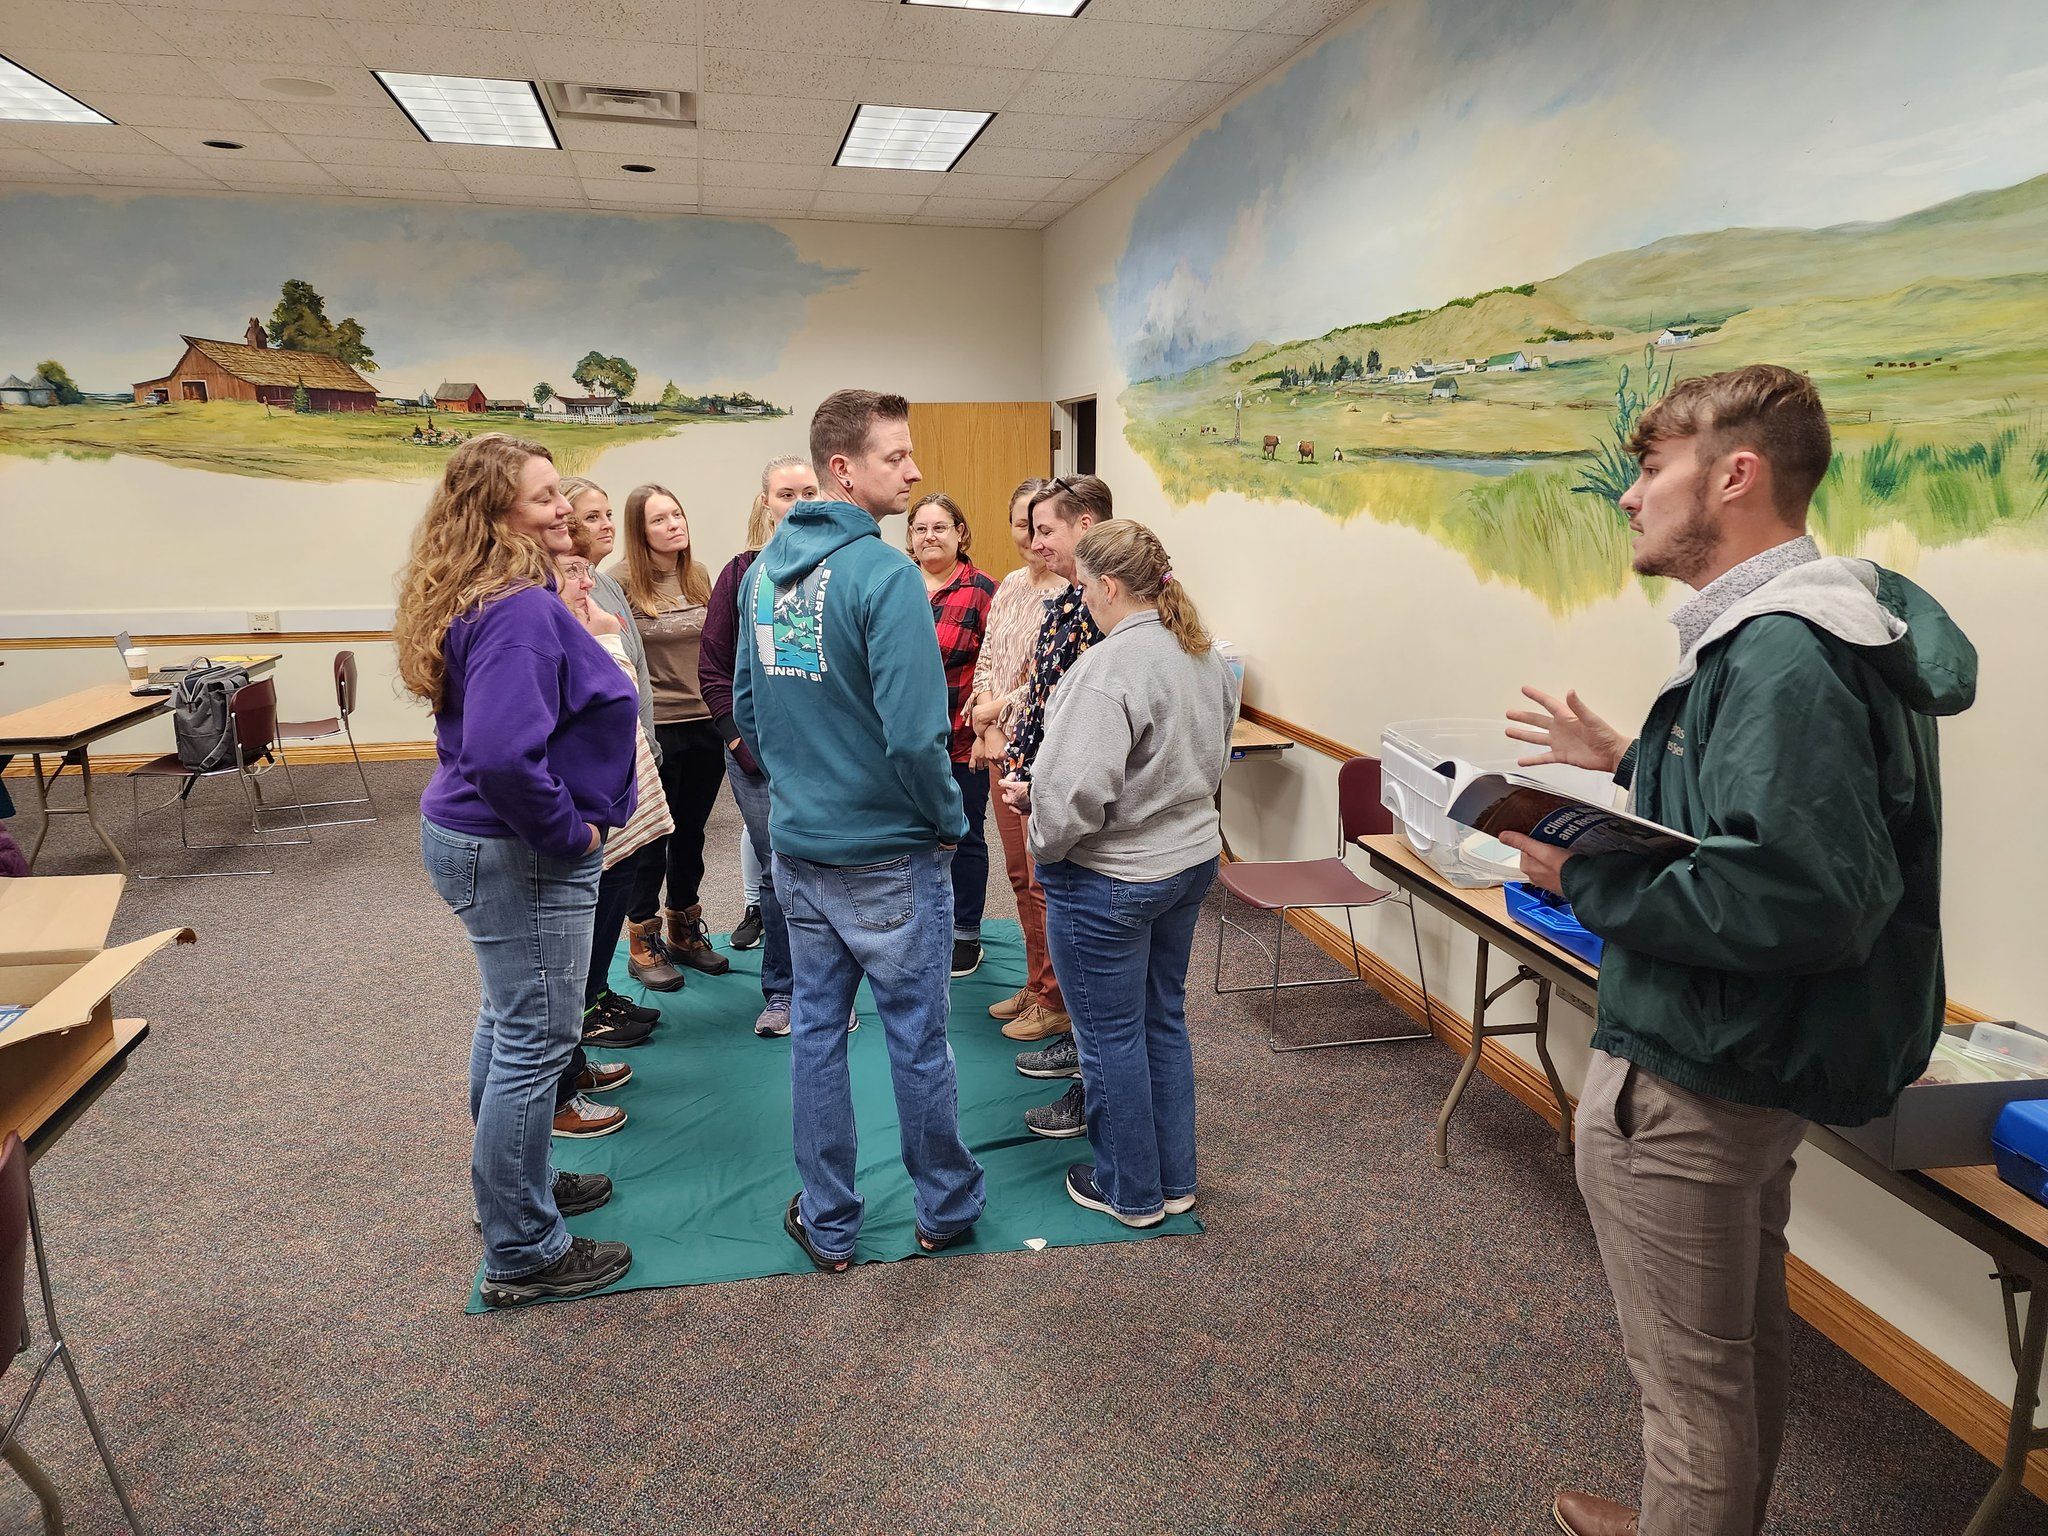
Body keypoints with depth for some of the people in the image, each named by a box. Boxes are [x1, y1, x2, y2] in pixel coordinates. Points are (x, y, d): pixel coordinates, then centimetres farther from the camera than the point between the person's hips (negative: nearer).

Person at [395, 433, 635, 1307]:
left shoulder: (481, 599, 8)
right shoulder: (519, 610, -24)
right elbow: (504, 755, -34)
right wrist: (570, 831, -19)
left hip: (472, 836, 10)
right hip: (518, 854, -10)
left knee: (509, 1021, 22)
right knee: (536, 1043, 1)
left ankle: (515, 1186, 41)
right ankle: (522, 1254, 15)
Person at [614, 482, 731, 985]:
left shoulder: (699, 575, 7)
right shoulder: (621, 582, -10)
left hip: (705, 724, 5)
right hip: (652, 729, -5)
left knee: (691, 833, 16)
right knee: (651, 837, 6)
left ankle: (685, 933, 31)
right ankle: (644, 945, 21)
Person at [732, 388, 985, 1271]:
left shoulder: (765, 569, 4)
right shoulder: (885, 576, -20)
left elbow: (746, 704, 10)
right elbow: (914, 734, -25)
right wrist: (951, 820, -9)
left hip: (797, 846, 7)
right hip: (889, 854, -6)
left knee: (815, 1028, 14)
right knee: (918, 1035, 10)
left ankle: (827, 1224, 27)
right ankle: (946, 1207, 29)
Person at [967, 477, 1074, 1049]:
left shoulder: (1072, 594, -15)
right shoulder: (1011, 585, 13)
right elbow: (987, 658, 16)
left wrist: (996, 710, -10)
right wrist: (987, 724, 0)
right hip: (1005, 749, 9)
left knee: (1046, 882, 0)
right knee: (1020, 873, 17)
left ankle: (1055, 1002, 15)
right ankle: (1035, 984, 33)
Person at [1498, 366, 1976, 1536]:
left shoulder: (1783, 657, -25)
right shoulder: (1781, 631, 7)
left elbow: (1810, 895, -33)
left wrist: (1589, 879, -25)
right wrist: (1626, 767, 13)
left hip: (1685, 1081, -11)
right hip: (1743, 1059, 11)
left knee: (1691, 1375, 8)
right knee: (1743, 1339, 27)